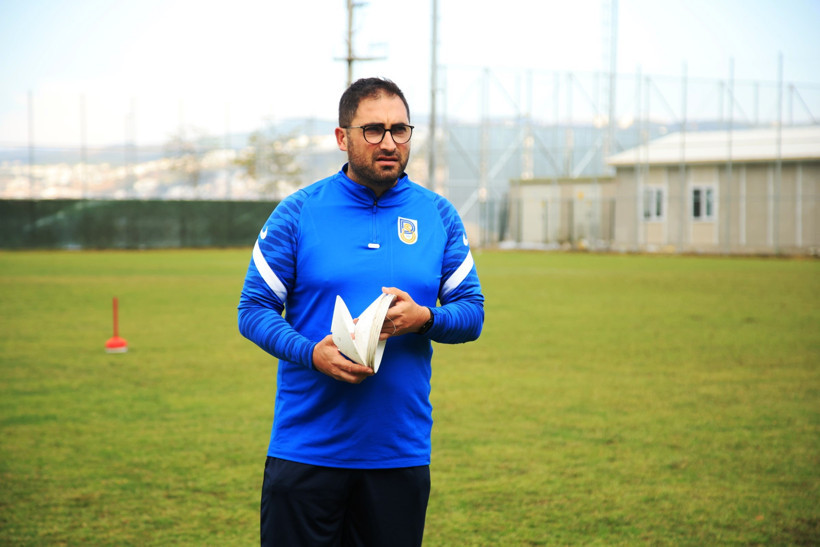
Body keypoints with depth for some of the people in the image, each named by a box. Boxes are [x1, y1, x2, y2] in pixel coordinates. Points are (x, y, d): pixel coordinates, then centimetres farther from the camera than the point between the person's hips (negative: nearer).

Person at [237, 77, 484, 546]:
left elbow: (472, 313, 7)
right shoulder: (298, 213, -1)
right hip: (306, 450, -2)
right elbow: (254, 310, -1)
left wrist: (424, 318, -14)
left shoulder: (438, 216, 7)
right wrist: (311, 353, -19)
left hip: (402, 451, 2)